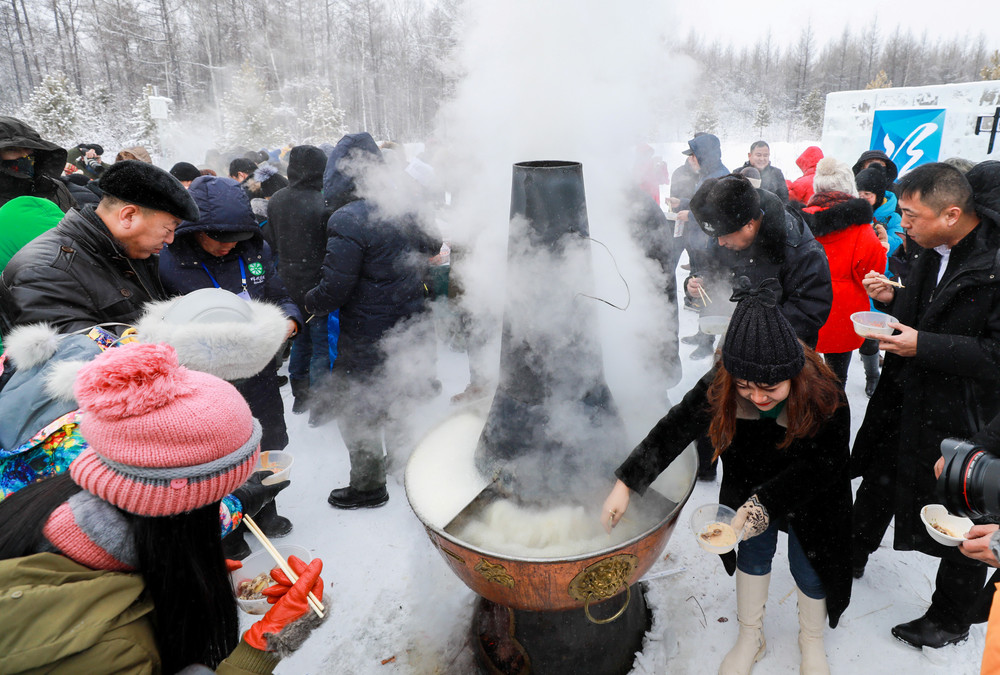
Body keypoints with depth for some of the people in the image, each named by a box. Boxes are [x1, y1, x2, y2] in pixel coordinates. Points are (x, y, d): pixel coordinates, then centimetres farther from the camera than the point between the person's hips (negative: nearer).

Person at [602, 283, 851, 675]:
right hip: (750, 494, 2)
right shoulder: (719, 388, -29)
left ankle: (812, 643, 49)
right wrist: (625, 484, -28)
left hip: (809, 501, -1)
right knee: (752, 556, 20)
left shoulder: (826, 399, -33)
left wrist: (764, 504, -36)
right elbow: (674, 430, -23)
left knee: (809, 572, 16)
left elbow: (819, 468, -27)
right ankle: (750, 638, 47)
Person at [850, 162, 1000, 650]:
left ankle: (950, 619, 35)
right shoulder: (928, 250, 0)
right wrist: (892, 299, -3)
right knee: (879, 481, 25)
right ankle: (854, 555, 49)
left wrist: (923, 346, -27)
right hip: (905, 395, 8)